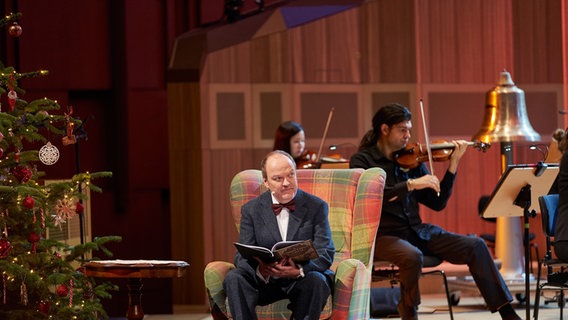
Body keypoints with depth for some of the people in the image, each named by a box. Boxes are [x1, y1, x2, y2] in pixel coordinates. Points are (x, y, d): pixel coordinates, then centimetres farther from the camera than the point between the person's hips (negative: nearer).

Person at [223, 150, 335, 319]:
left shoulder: (316, 207, 2)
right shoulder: (251, 210, 6)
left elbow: (325, 254, -6)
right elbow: (242, 255, -2)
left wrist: (299, 271, -29)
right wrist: (260, 270, -29)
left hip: (303, 278, -1)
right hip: (265, 280, 1)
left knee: (316, 280, -35)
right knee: (234, 278, -27)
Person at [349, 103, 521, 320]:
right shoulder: (361, 161, -3)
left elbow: (437, 203, 8)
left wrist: (453, 165, -2)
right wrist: (411, 185, -26)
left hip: (416, 231, 5)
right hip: (383, 235, -5)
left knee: (475, 246, -9)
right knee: (412, 256, -37)